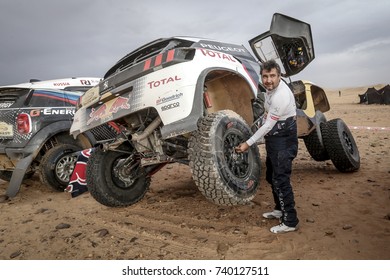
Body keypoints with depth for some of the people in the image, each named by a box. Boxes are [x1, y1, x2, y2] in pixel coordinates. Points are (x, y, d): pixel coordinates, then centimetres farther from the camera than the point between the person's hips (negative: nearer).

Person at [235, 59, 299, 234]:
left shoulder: (280, 96, -26)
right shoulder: (272, 87, 3)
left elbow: (268, 125, -23)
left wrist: (248, 143, -19)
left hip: (283, 142, -10)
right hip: (273, 139, 10)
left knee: (281, 180, -10)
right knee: (271, 177, 18)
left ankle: (290, 222, 0)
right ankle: (280, 209, 34)